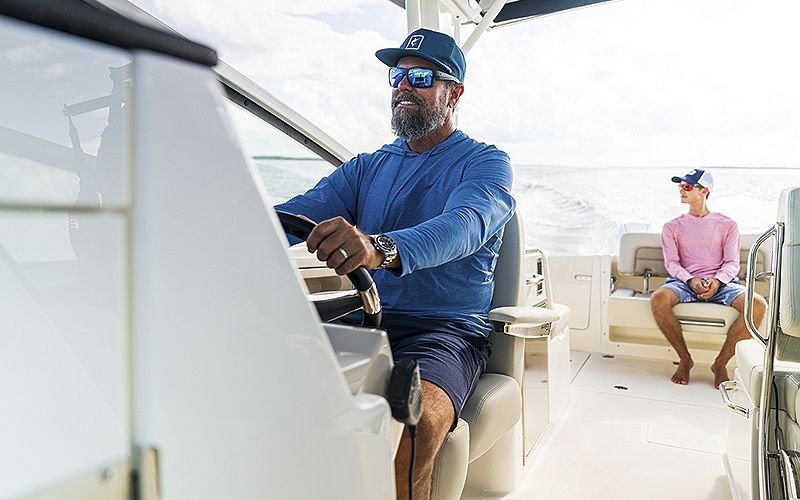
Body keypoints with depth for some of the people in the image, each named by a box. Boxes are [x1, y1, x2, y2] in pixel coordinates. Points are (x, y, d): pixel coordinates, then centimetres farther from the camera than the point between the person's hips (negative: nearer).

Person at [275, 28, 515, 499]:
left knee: (414, 419, -34)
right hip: (365, 320, 4)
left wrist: (381, 249, -42)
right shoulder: (369, 166, 18)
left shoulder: (486, 163, 3)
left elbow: (463, 225, -21)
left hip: (446, 328, -4)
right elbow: (304, 211, 2)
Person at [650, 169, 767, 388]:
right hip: (685, 281, 0)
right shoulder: (673, 227, 16)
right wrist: (691, 281, -16)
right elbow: (672, 263, 4)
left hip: (721, 283, 1)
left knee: (758, 305, -29)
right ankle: (685, 359, -14)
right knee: (658, 299, -34)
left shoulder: (727, 225, 15)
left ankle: (721, 362, -13)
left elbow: (732, 263, 6)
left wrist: (717, 281, -17)